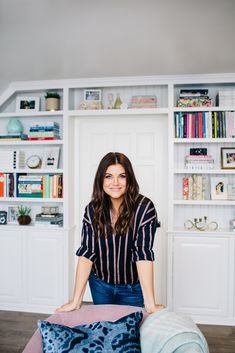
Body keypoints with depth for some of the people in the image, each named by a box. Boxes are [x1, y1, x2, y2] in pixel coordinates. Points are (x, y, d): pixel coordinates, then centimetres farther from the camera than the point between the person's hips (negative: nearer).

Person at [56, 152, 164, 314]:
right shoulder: (92, 209, -13)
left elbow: (143, 254, -27)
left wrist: (150, 304, -31)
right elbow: (86, 252, -17)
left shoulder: (144, 207, -23)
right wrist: (76, 301, -22)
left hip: (133, 288, -3)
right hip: (100, 285, 3)